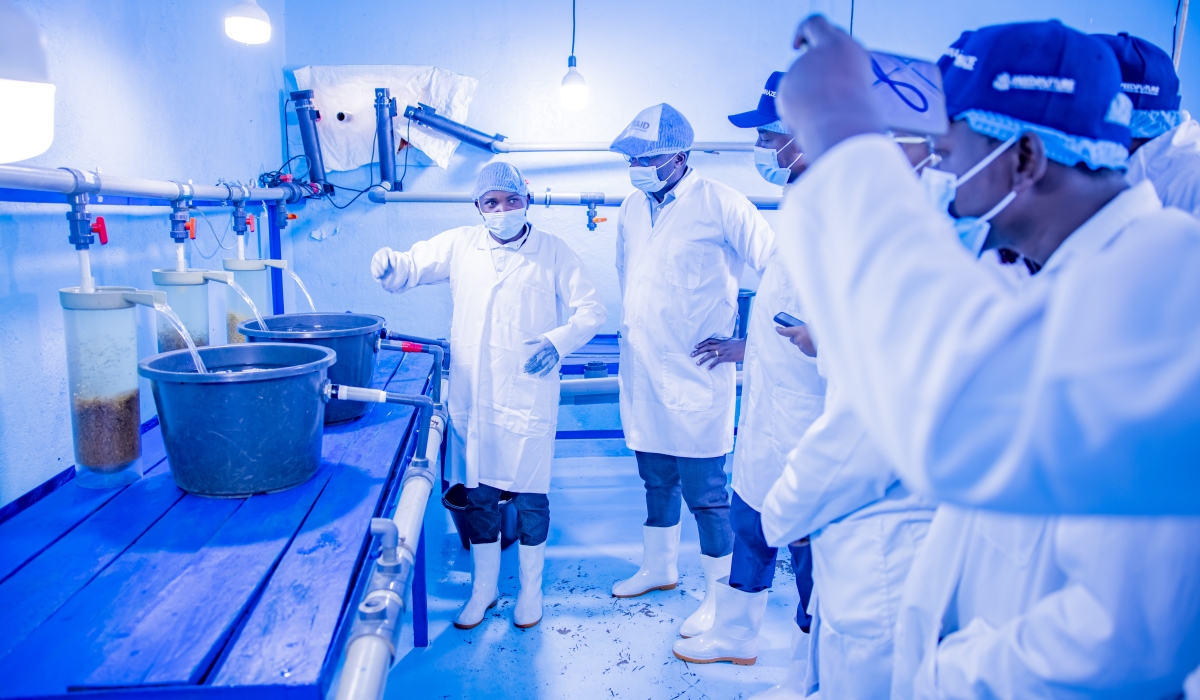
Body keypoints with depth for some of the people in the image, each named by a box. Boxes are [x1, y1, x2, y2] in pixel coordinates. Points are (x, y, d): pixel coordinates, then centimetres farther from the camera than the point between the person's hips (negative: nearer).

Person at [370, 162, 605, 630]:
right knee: (478, 495, 11)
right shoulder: (459, 245, 6)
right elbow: (409, 269, 10)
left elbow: (591, 311, 1)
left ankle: (530, 590, 27)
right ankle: (483, 588, 30)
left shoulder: (554, 252, 0)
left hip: (528, 398, -2)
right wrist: (386, 264, -15)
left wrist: (558, 341, -17)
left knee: (530, 496, 5)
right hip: (472, 399, 2)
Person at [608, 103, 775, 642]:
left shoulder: (718, 203, -10)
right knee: (657, 481, 21)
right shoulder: (631, 210, 10)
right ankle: (659, 568, 40)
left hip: (696, 377, -6)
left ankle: (720, 596, 18)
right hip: (644, 375, 7)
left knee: (705, 491, 0)